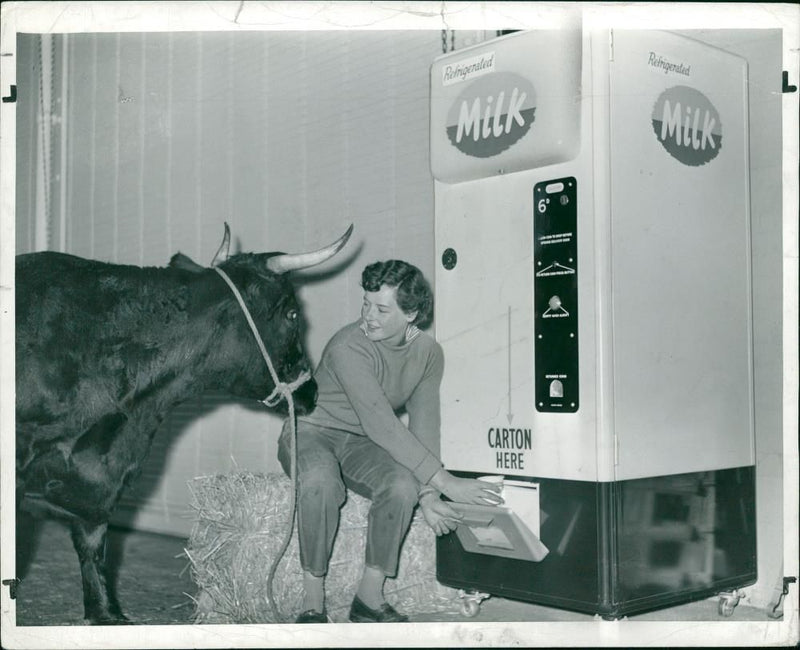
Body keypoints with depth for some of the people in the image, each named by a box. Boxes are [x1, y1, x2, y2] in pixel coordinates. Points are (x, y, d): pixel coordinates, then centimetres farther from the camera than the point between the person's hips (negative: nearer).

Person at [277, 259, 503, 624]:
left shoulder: (428, 354, -5)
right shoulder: (348, 347, -25)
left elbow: (424, 425, -8)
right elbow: (381, 425, -32)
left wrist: (426, 494, -24)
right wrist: (445, 482, -35)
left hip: (361, 443, 4)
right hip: (312, 432, -4)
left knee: (403, 484, -29)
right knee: (319, 482, -39)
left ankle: (369, 598, -15)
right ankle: (312, 602, -22)